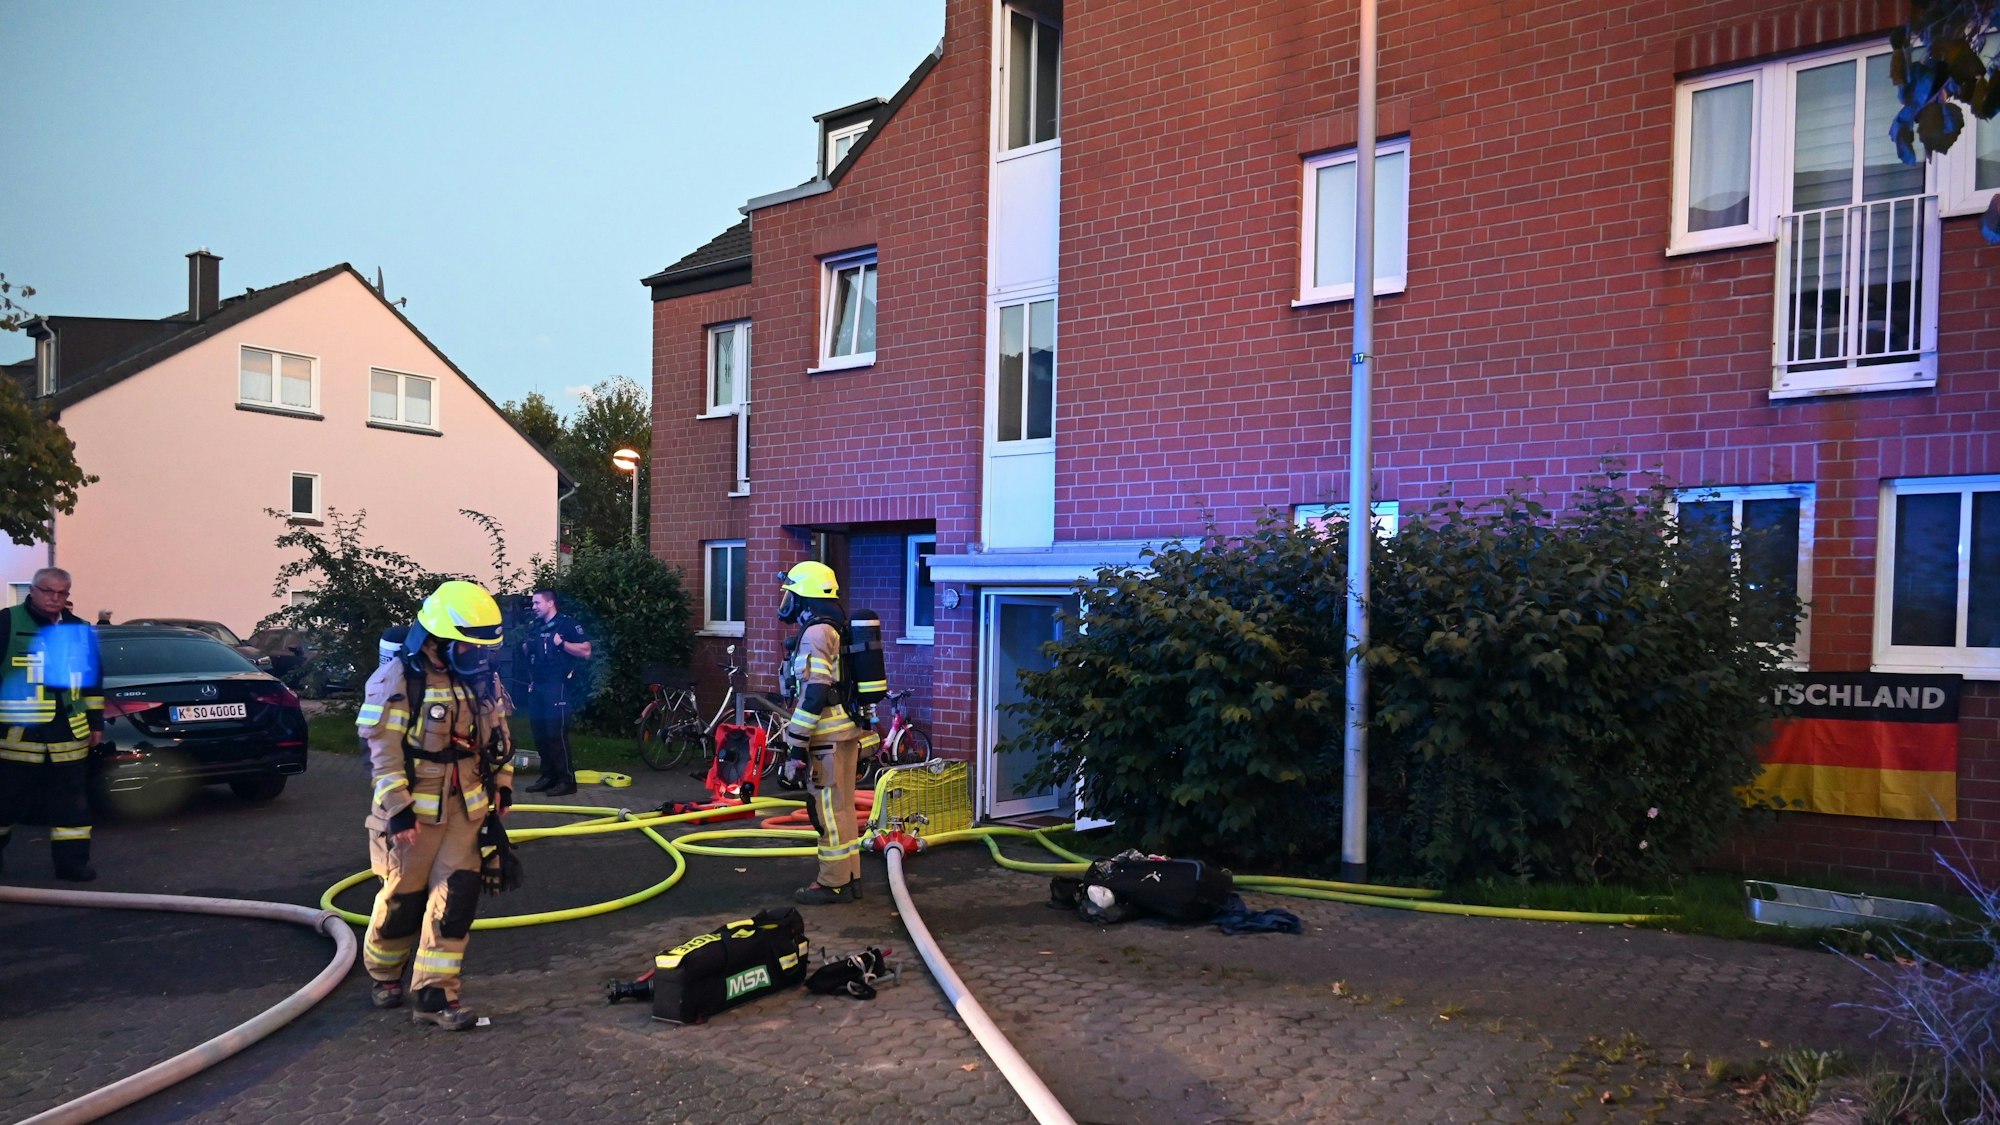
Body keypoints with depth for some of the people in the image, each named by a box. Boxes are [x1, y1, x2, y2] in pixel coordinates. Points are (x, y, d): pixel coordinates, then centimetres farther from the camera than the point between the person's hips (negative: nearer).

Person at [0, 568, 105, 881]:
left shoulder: (81, 629, 13)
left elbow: (92, 681, 18)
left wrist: (96, 722, 15)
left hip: (69, 734, 4)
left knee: (72, 802, 4)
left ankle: (71, 860, 10)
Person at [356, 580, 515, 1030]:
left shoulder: (483, 678, 4)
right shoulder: (396, 680, -15)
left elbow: (498, 735, 15)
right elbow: (385, 751, -16)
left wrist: (502, 785, 16)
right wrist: (398, 809, -18)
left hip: (467, 808, 5)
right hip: (414, 810, -5)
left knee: (456, 897, -1)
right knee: (404, 898, 9)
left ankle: (435, 994, 5)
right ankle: (384, 974, 35)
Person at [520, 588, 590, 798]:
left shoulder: (567, 623, -7)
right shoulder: (535, 626, 16)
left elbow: (585, 651, -12)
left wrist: (561, 643, -21)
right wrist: (527, 647, 9)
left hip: (557, 685, -8)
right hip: (537, 686, 8)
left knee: (556, 732, -11)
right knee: (540, 733, 9)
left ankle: (567, 780, -6)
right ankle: (548, 776, 18)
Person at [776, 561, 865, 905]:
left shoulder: (816, 634, -14)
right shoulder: (835, 629, 17)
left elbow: (814, 693, -22)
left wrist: (797, 740, -18)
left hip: (828, 737, -10)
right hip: (844, 731, 10)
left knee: (829, 808, -5)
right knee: (842, 806, 14)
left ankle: (834, 883, 0)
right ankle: (849, 877, 20)